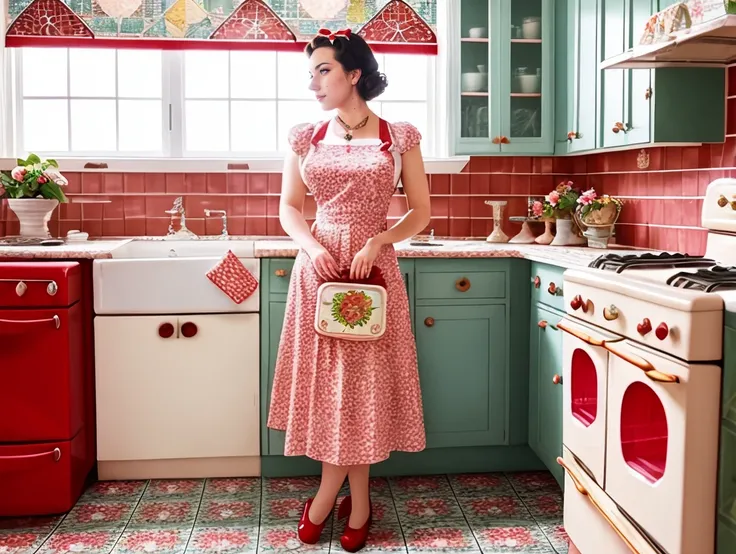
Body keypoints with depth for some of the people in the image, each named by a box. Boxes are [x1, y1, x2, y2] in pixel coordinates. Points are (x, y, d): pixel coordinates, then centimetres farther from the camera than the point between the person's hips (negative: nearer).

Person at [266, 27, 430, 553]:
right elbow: (289, 207, 8)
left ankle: (331, 491, 19)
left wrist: (377, 241, -14)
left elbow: (421, 213, 2)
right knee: (325, 377, 5)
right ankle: (357, 501, 21)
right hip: (319, 265, 2)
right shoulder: (306, 137, 7)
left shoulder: (399, 137, 0)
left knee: (364, 378, 1)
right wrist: (312, 246, -11)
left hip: (373, 267, -2)